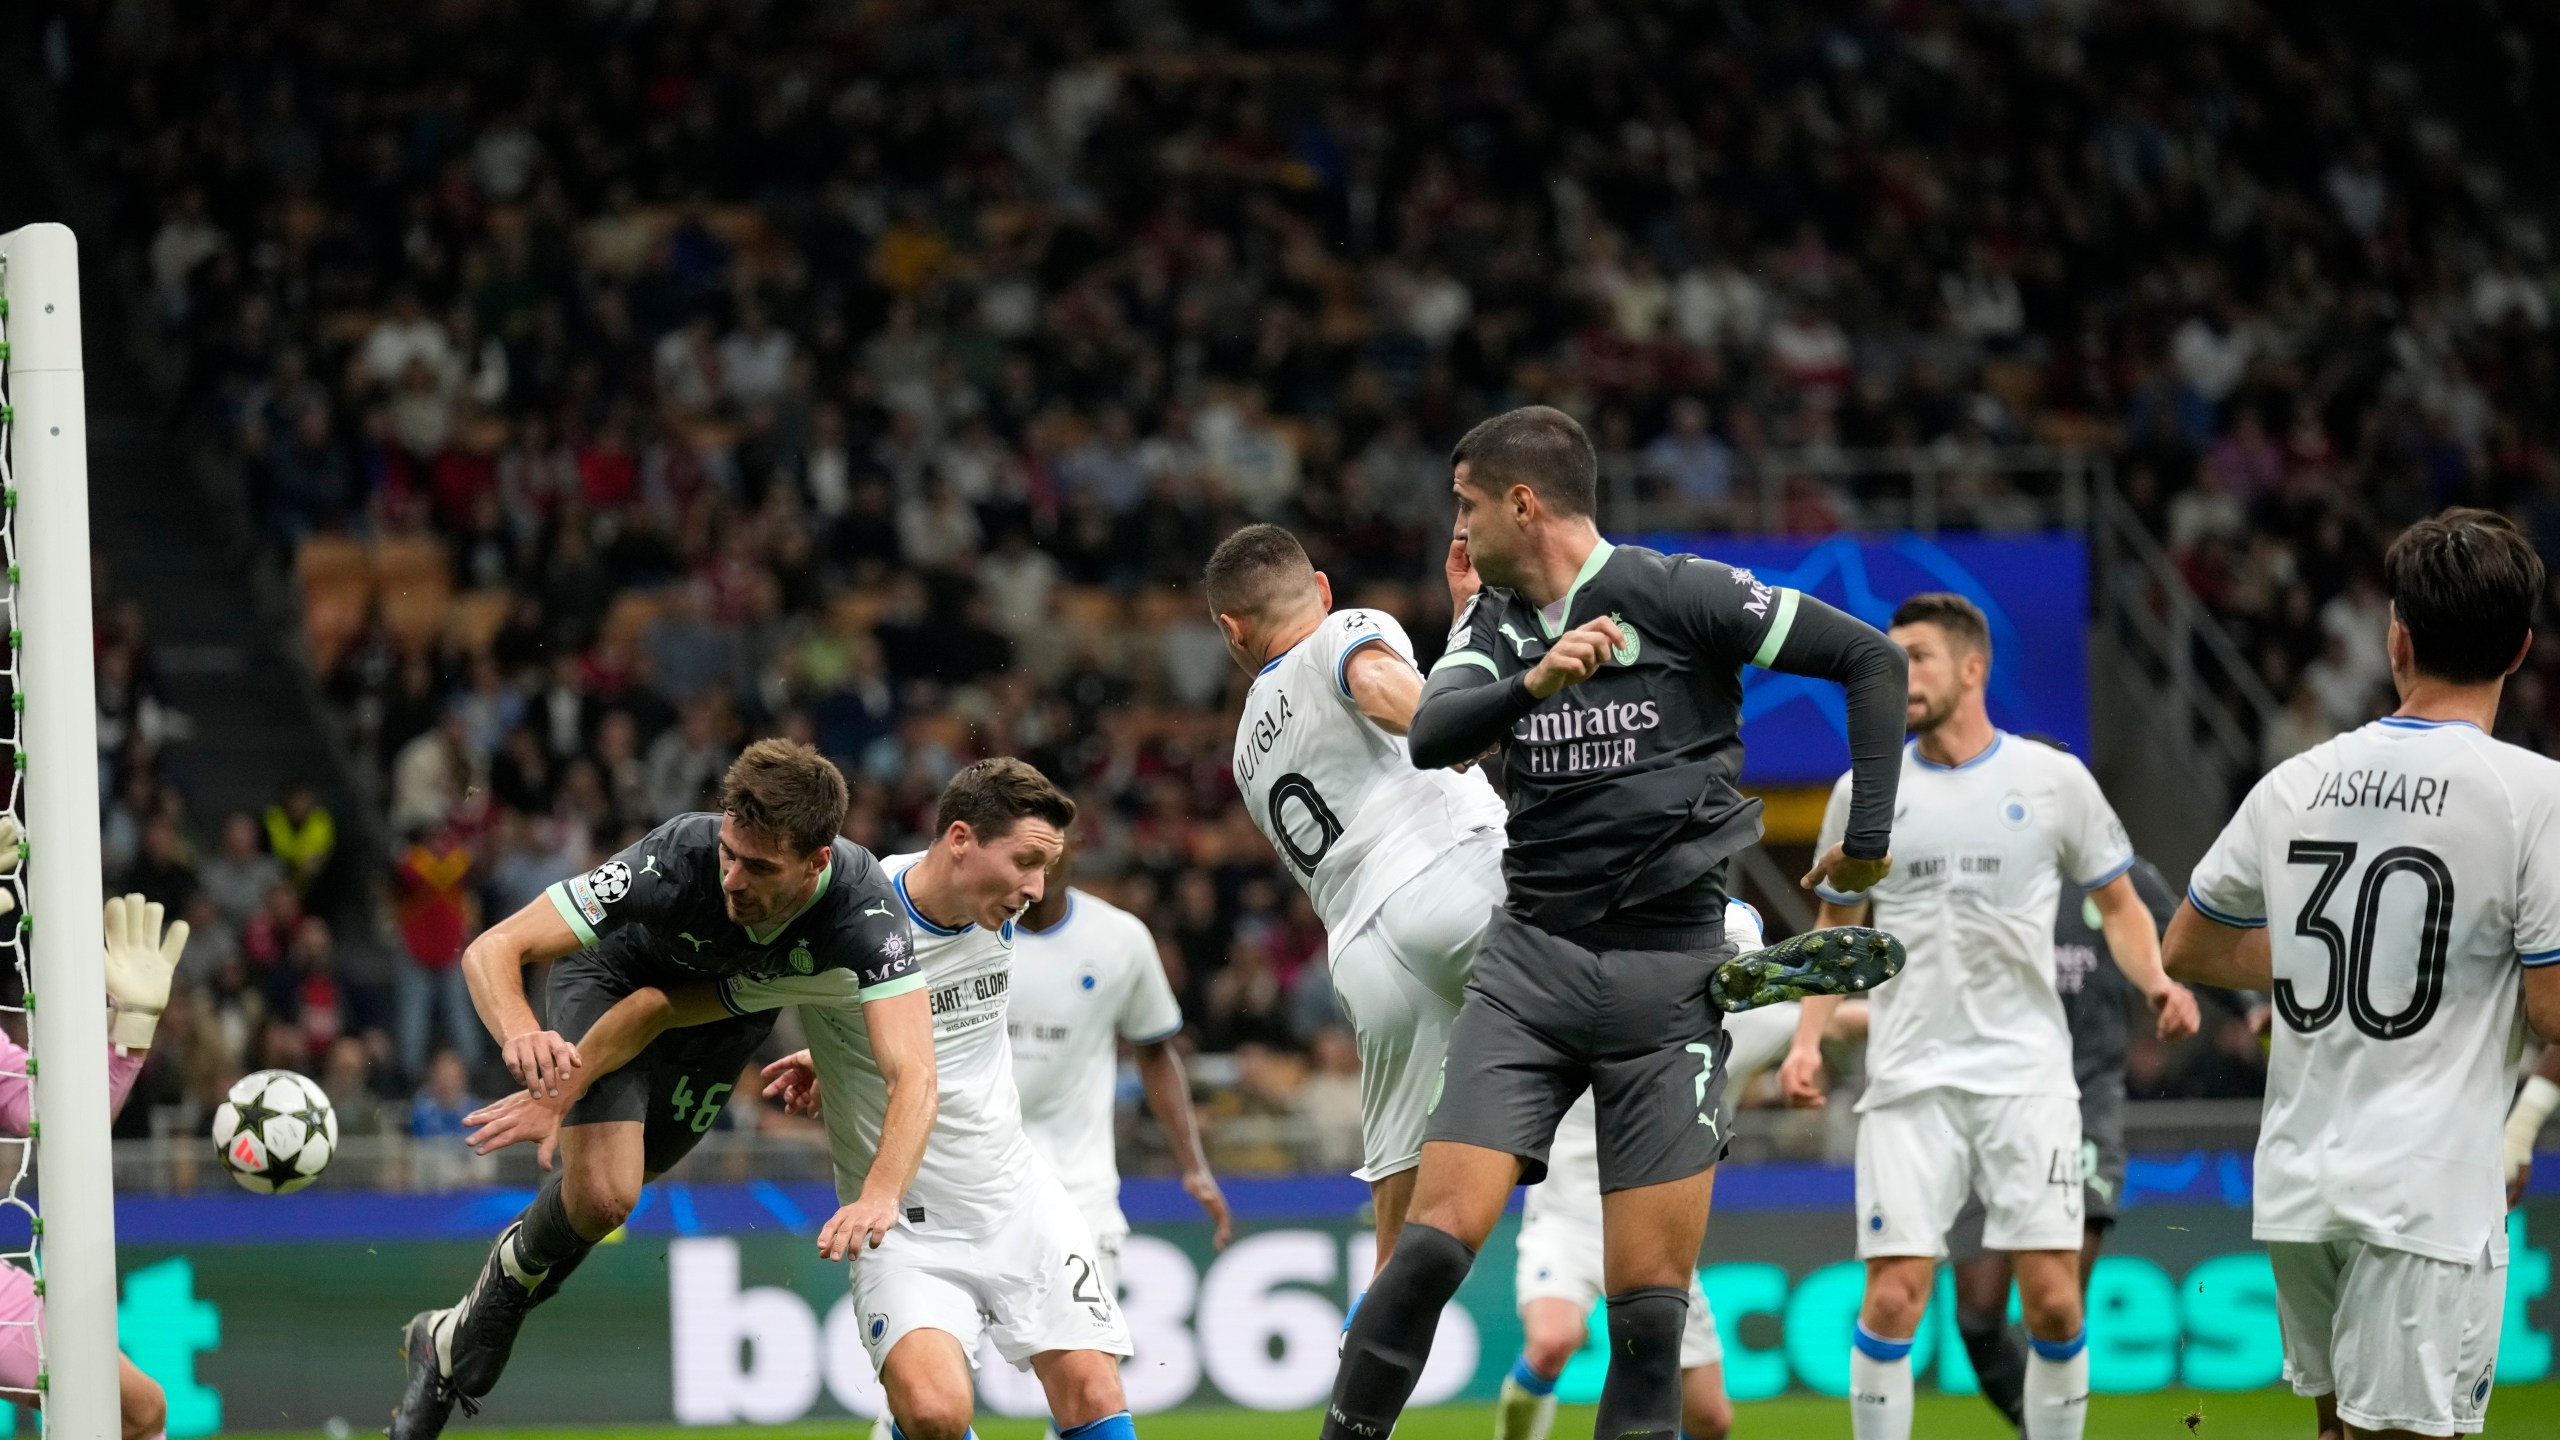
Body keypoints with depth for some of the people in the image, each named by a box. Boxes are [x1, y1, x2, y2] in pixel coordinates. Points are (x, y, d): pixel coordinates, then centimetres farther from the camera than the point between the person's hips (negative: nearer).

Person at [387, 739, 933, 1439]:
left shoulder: (865, 905, -39)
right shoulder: (678, 858, -42)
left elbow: (914, 1074, -47)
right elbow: (492, 949, -40)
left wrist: (880, 1195, -65)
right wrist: (520, 1033, -63)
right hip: (618, 979, -3)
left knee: (605, 1195, 15)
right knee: (603, 1194, -23)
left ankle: (457, 1338, 39)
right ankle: (476, 1326, 4)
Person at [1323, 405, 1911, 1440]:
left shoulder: (1675, 595, -6)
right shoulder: (1496, 620, 9)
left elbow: (1871, 658, -4)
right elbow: (1430, 736, -8)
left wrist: (1869, 834, -7)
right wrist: (1534, 682, -27)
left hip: (1667, 973, -3)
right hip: (1529, 962, 3)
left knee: (1649, 1297, -5)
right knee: (1437, 1236, -12)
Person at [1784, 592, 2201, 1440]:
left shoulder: (2053, 780, 3)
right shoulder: (1866, 790, 7)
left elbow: (2117, 903, 11)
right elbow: (1836, 928, 16)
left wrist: (2157, 980, -8)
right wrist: (1808, 1038, 2)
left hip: (2027, 1075, -1)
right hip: (1910, 1077, 1)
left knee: (2052, 1301, -6)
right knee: (1892, 1299, -8)